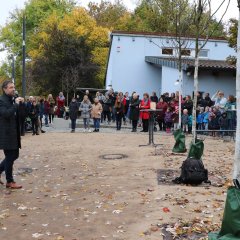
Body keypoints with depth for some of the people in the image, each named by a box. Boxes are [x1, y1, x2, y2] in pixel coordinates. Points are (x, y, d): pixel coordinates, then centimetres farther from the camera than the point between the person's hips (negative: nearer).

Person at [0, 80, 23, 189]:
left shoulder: (12, 100, 14)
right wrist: (16, 104, -24)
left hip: (13, 134, 9)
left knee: (14, 155, 15)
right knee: (10, 157, 0)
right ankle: (10, 182, 13)